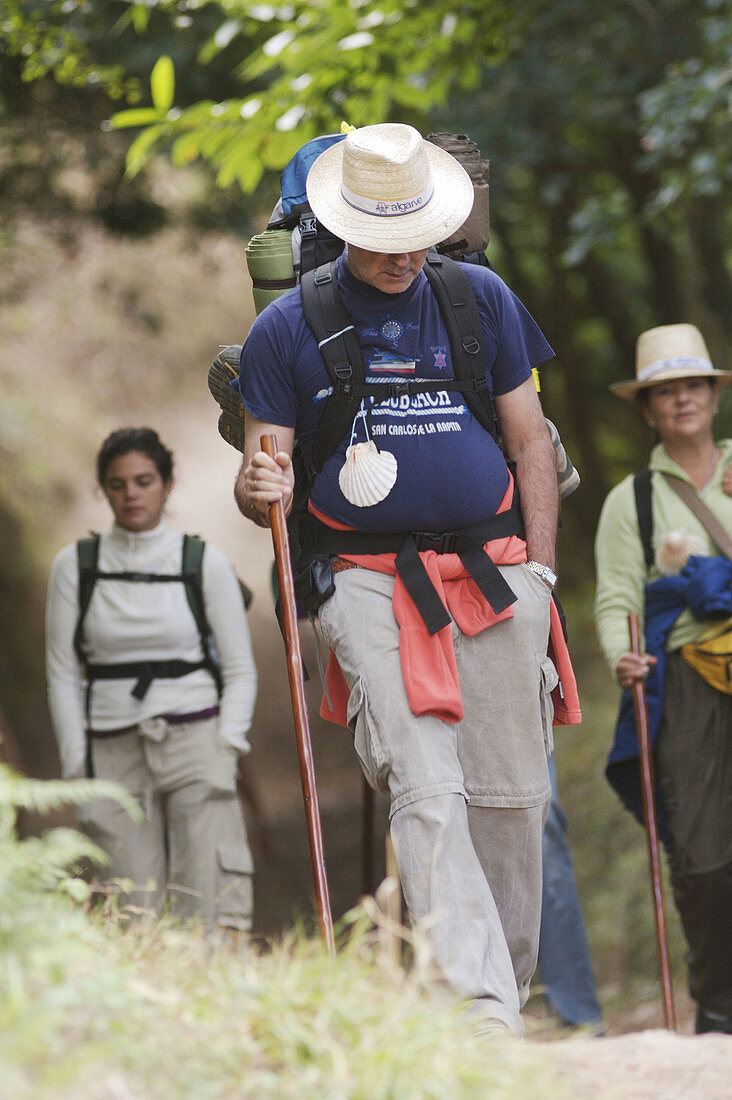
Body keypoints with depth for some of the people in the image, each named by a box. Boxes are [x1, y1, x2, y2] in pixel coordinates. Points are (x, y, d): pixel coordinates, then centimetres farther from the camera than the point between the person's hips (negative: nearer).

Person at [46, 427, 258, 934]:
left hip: (193, 738, -1)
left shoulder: (206, 563, 3)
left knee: (208, 907, -13)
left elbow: (240, 671, 7)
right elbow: (63, 675, 8)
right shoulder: (74, 566, 6)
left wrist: (225, 753, -5)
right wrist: (77, 769, 1)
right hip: (115, 753, 1)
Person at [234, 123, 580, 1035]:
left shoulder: (481, 298, 11)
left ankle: (510, 989, 20)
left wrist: (539, 571, 7)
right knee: (426, 791, -17)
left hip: (495, 574, 3)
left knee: (512, 797, 3)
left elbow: (530, 440, 15)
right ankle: (477, 1014, -25)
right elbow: (263, 474, 7)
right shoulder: (287, 327, 5)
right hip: (368, 578, -3)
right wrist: (259, 490, -18)